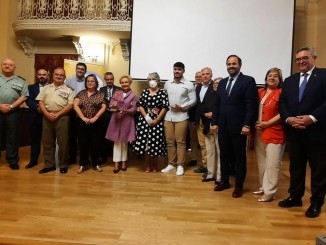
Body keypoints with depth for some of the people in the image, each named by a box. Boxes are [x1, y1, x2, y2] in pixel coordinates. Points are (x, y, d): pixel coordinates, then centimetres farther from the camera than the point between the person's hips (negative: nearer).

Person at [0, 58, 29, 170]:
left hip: (13, 112, 0)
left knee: (12, 137, 4)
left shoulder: (20, 81, 10)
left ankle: (13, 161, 12)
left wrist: (11, 106, -9)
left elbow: (24, 96, 1)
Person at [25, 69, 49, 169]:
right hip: (35, 117, 2)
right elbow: (28, 100, -1)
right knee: (35, 140, 10)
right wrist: (37, 107, -17)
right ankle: (33, 160, 23)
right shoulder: (31, 87, 13)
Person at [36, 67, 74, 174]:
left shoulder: (68, 90, 6)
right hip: (47, 117, 3)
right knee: (47, 142, 8)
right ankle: (49, 164, 18)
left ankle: (63, 165, 12)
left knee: (62, 142, 0)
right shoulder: (46, 88, 14)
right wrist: (47, 114, -8)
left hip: (62, 117, -3)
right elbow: (41, 102, 7)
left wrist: (57, 114, -11)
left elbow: (70, 105, -3)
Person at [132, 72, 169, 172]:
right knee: (145, 142, 2)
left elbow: (164, 108, -7)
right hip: (144, 120, 3)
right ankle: (148, 165, 19)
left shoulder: (163, 92, -1)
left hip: (157, 122, -2)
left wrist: (156, 120, -12)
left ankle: (154, 165, 20)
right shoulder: (144, 92, 8)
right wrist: (146, 116, -10)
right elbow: (140, 106, 5)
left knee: (155, 143, 0)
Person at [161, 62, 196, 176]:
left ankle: (180, 165, 11)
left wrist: (181, 107, -14)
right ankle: (171, 163, 20)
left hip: (181, 116, -4)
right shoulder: (167, 84, 11)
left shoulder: (189, 84, -1)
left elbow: (193, 100, -3)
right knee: (169, 141, 8)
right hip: (168, 116, 4)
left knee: (180, 142, 1)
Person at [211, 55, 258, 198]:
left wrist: (247, 125, -17)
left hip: (238, 127, -5)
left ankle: (239, 186, 19)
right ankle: (224, 181, 28)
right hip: (223, 126, 5)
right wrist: (214, 122, 7)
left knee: (240, 157, 6)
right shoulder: (222, 83, 15)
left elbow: (252, 105, -11)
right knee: (224, 155, 13)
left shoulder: (248, 81, -4)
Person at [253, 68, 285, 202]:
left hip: (274, 133, -6)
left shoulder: (282, 93, -6)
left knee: (272, 165, -2)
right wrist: (255, 123, 1)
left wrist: (267, 123, -15)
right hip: (259, 133, 6)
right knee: (261, 163, 14)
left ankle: (269, 192, 8)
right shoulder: (260, 92, 11)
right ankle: (263, 187, 27)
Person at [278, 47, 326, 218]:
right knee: (295, 167, 15)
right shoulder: (289, 81, 15)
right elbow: (282, 103, 7)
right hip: (294, 132, 5)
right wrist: (288, 119, -10)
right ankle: (295, 197, 29)